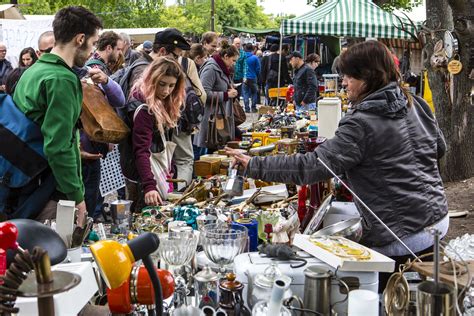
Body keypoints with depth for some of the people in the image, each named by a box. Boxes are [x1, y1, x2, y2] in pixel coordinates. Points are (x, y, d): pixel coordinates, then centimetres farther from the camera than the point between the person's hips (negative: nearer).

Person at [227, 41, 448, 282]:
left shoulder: (362, 123, -20)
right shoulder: (416, 104, 4)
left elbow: (313, 166, -25)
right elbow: (439, 147, 19)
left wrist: (255, 167, -21)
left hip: (405, 235, -8)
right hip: (438, 215, 9)